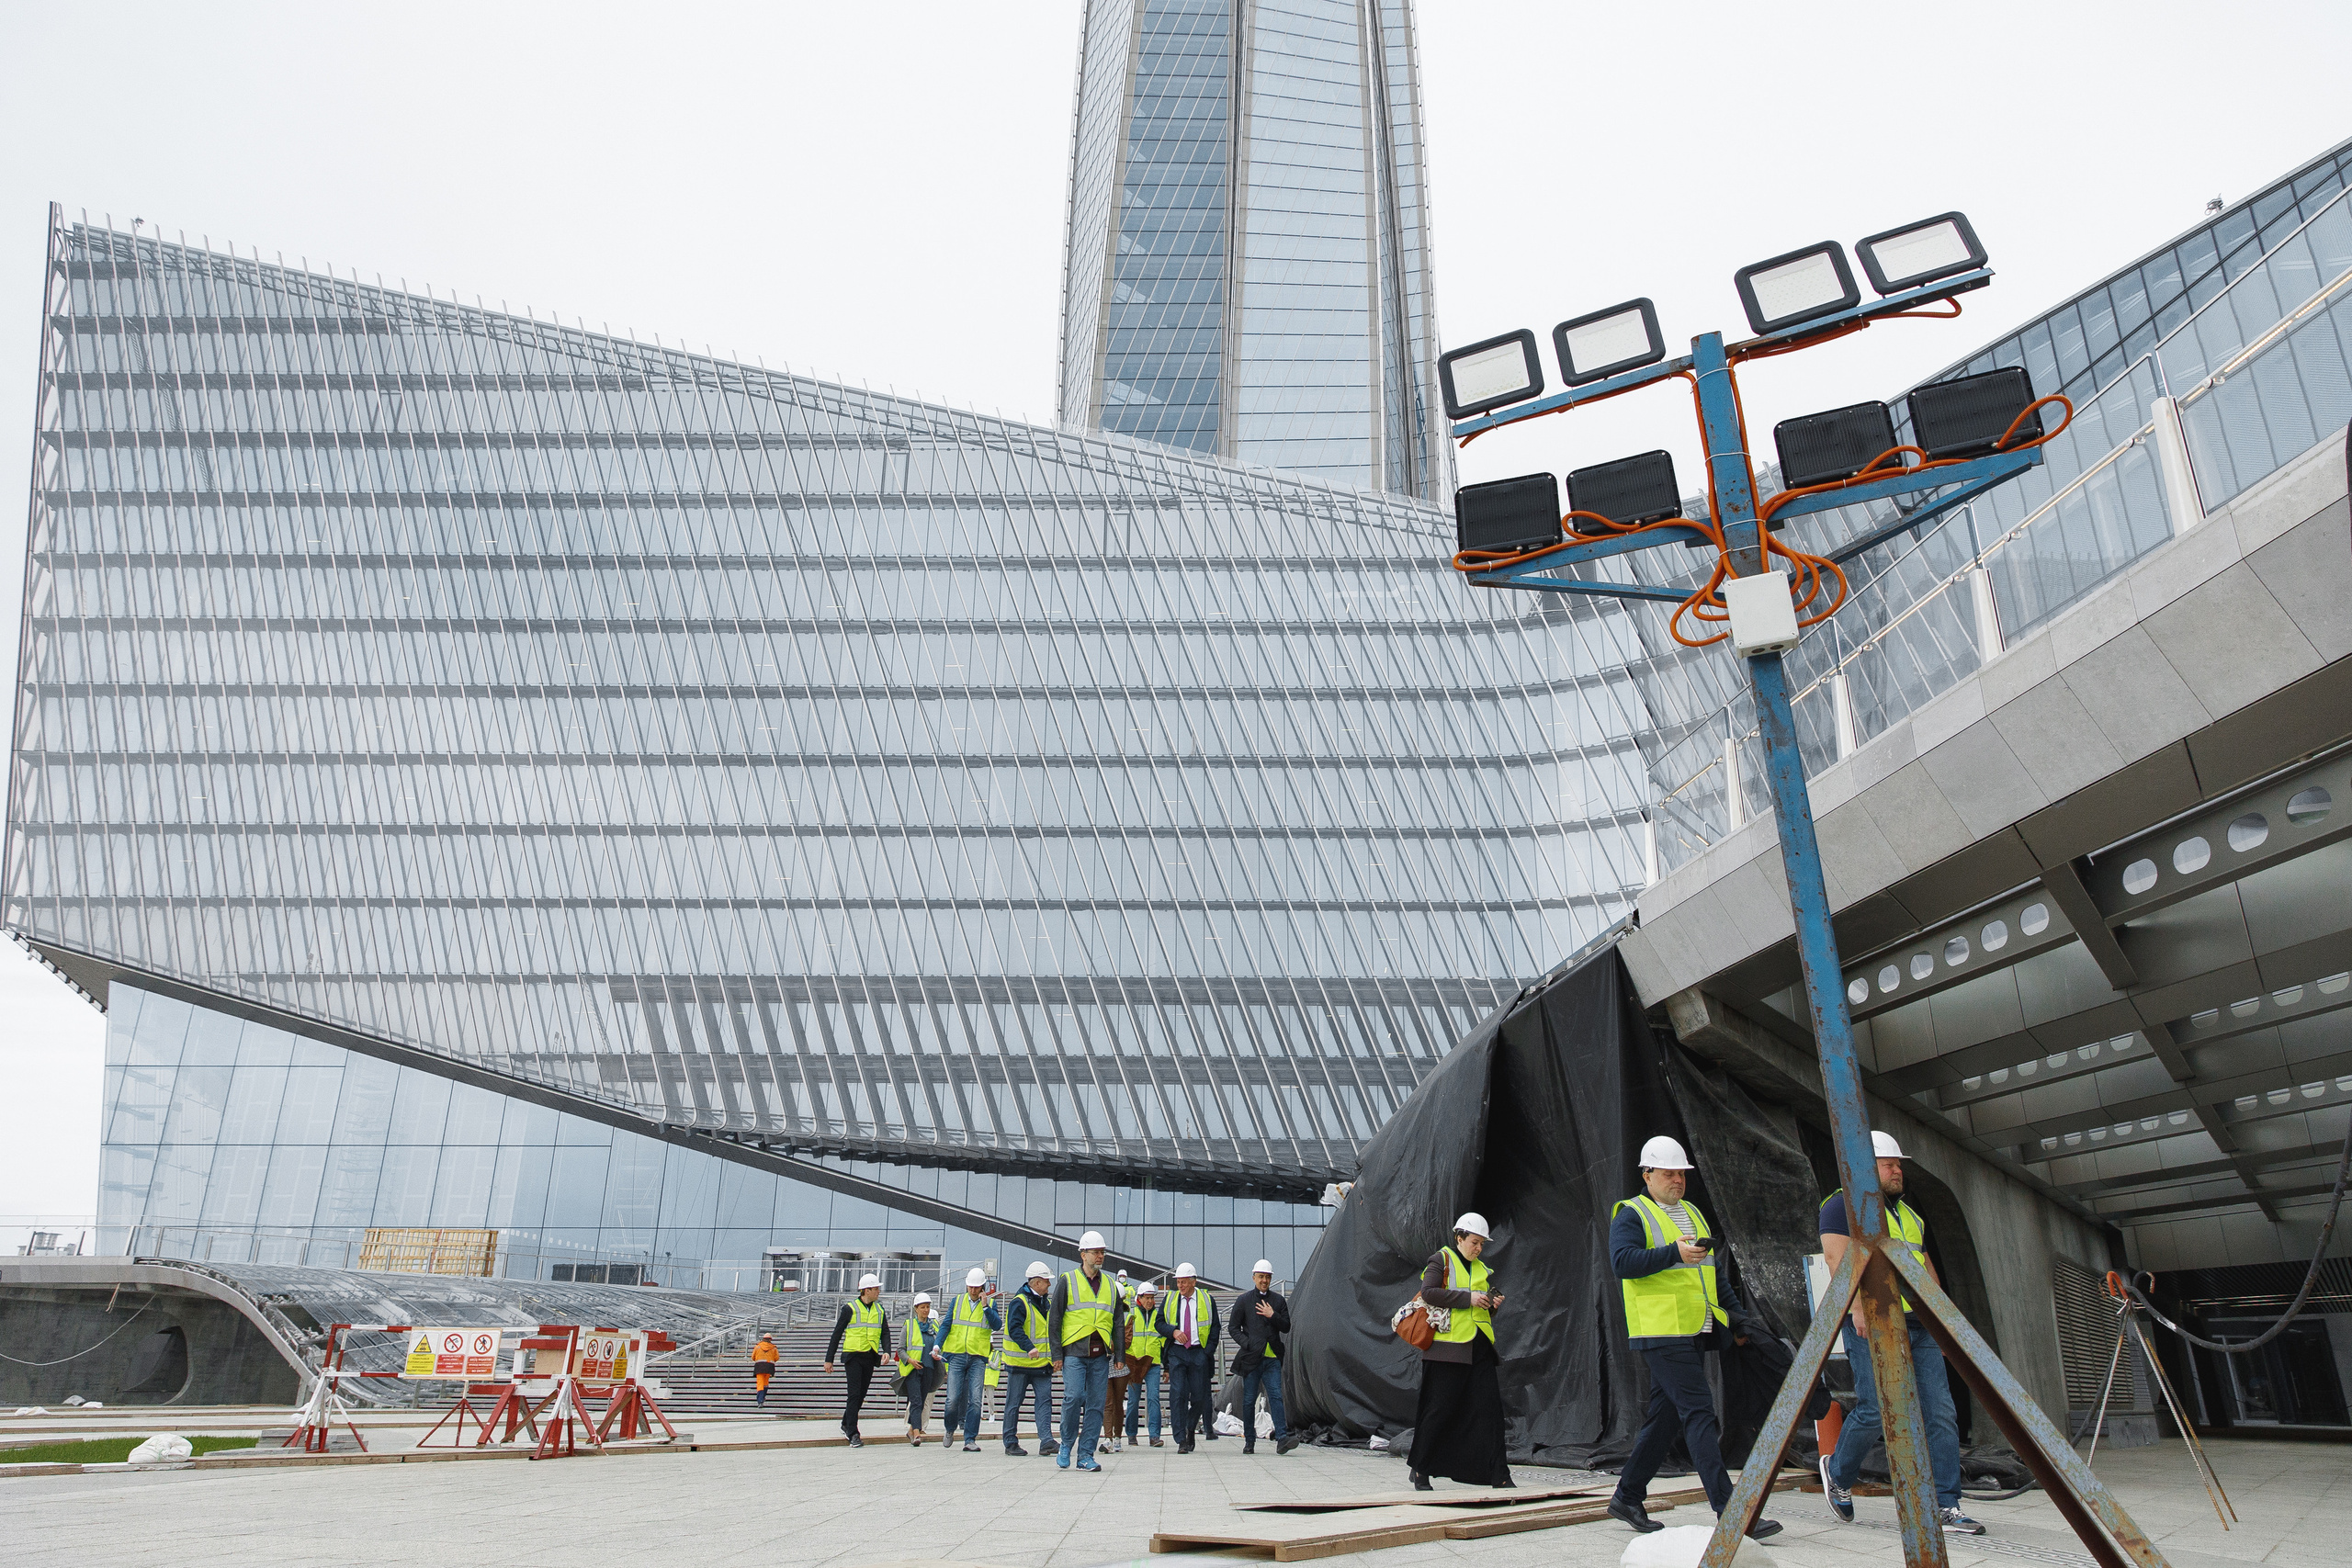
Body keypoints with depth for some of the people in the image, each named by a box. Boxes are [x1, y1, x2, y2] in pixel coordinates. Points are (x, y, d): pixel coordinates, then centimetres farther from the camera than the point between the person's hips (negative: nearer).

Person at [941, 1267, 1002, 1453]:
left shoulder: (990, 1303, 8)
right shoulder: (957, 1301, 11)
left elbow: (997, 1325, -6)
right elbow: (946, 1325, 9)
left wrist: (985, 1306, -14)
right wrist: (938, 1345, -4)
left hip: (978, 1358, -1)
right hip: (957, 1356, 1)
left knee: (976, 1400, -8)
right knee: (954, 1398, -4)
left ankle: (970, 1439, 0)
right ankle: (950, 1429, 23)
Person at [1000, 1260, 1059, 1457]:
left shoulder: (1046, 1303, 14)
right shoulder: (1019, 1302, -12)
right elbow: (1014, 1329, -23)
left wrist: (1054, 1355, 18)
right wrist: (1029, 1347, -35)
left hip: (1042, 1364, 7)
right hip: (1020, 1364, -6)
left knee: (1045, 1400, -5)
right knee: (1014, 1404, 3)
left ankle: (1046, 1440, -9)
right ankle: (1011, 1443, 13)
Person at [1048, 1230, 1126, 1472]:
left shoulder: (1110, 1284, 15)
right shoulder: (1067, 1281, 4)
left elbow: (1119, 1322, 18)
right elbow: (1054, 1318, 2)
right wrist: (1057, 1353, -5)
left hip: (1101, 1355, 4)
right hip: (1074, 1352, -4)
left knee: (1096, 1404, 1)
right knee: (1073, 1398, -15)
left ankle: (1086, 1455, 9)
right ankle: (1066, 1445, 6)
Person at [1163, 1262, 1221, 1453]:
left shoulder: (1207, 1300, 6)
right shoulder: (1170, 1300, 11)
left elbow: (1215, 1328, 7)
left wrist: (1208, 1352, -4)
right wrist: (1173, 1331, -9)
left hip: (1199, 1353, -1)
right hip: (1176, 1352, 1)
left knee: (1199, 1396, 0)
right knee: (1178, 1395, -9)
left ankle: (1191, 1429, 26)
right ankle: (1181, 1441, -6)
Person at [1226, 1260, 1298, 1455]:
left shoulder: (1278, 1301, 12)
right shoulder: (1243, 1300, 6)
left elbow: (1286, 1328, 8)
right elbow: (1233, 1327, 5)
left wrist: (1272, 1316, -9)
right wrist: (1246, 1344, -9)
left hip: (1272, 1359, 1)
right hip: (1251, 1358, -1)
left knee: (1276, 1397, -10)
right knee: (1249, 1400, 4)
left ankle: (1282, 1439, -16)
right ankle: (1249, 1441, 15)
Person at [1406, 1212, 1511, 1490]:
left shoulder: (1482, 1269, 20)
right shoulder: (1441, 1260, -1)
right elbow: (1428, 1292, -16)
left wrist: (1493, 1304, 4)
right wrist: (1468, 1298, -18)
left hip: (1479, 1346, 6)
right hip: (1449, 1346, -6)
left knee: (1489, 1407, 0)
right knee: (1440, 1409, -3)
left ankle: (1499, 1476, 4)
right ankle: (1419, 1470, 9)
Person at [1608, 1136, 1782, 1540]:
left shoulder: (1692, 1213, 21)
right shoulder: (1631, 1215, -5)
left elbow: (1712, 1269, 29)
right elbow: (1622, 1261, -20)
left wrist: (1734, 1310, 20)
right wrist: (1675, 1253, -28)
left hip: (1694, 1333, 8)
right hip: (1661, 1332, -8)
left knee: (1665, 1415, 11)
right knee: (1700, 1413, -13)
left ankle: (1627, 1497, 21)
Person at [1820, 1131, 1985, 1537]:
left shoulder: (1908, 1213, 23)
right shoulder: (1844, 1205, -2)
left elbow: (1926, 1267, 27)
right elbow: (1837, 1258, -13)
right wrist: (1858, 1306, -24)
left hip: (1919, 1326, 7)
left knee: (1941, 1413, -2)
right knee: (1874, 1410, -10)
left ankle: (1945, 1506, 2)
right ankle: (1838, 1473, 14)